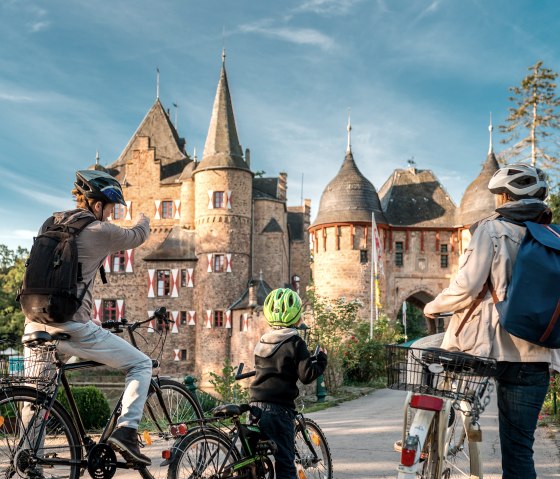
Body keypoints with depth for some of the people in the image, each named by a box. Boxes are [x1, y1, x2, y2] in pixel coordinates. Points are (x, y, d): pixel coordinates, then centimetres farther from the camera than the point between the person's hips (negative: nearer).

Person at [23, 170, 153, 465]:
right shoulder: (100, 231, -5)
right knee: (141, 364, 6)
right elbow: (137, 236, 14)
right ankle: (126, 430, -7)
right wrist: (143, 220, 38)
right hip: (70, 327, -7)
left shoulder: (49, 225, 15)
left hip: (35, 325, 7)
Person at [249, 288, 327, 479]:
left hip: (256, 405, 6)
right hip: (279, 409, -6)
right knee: (285, 463, 2)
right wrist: (321, 359, 6)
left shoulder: (262, 342, 11)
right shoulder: (294, 342, -8)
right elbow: (306, 375, -12)